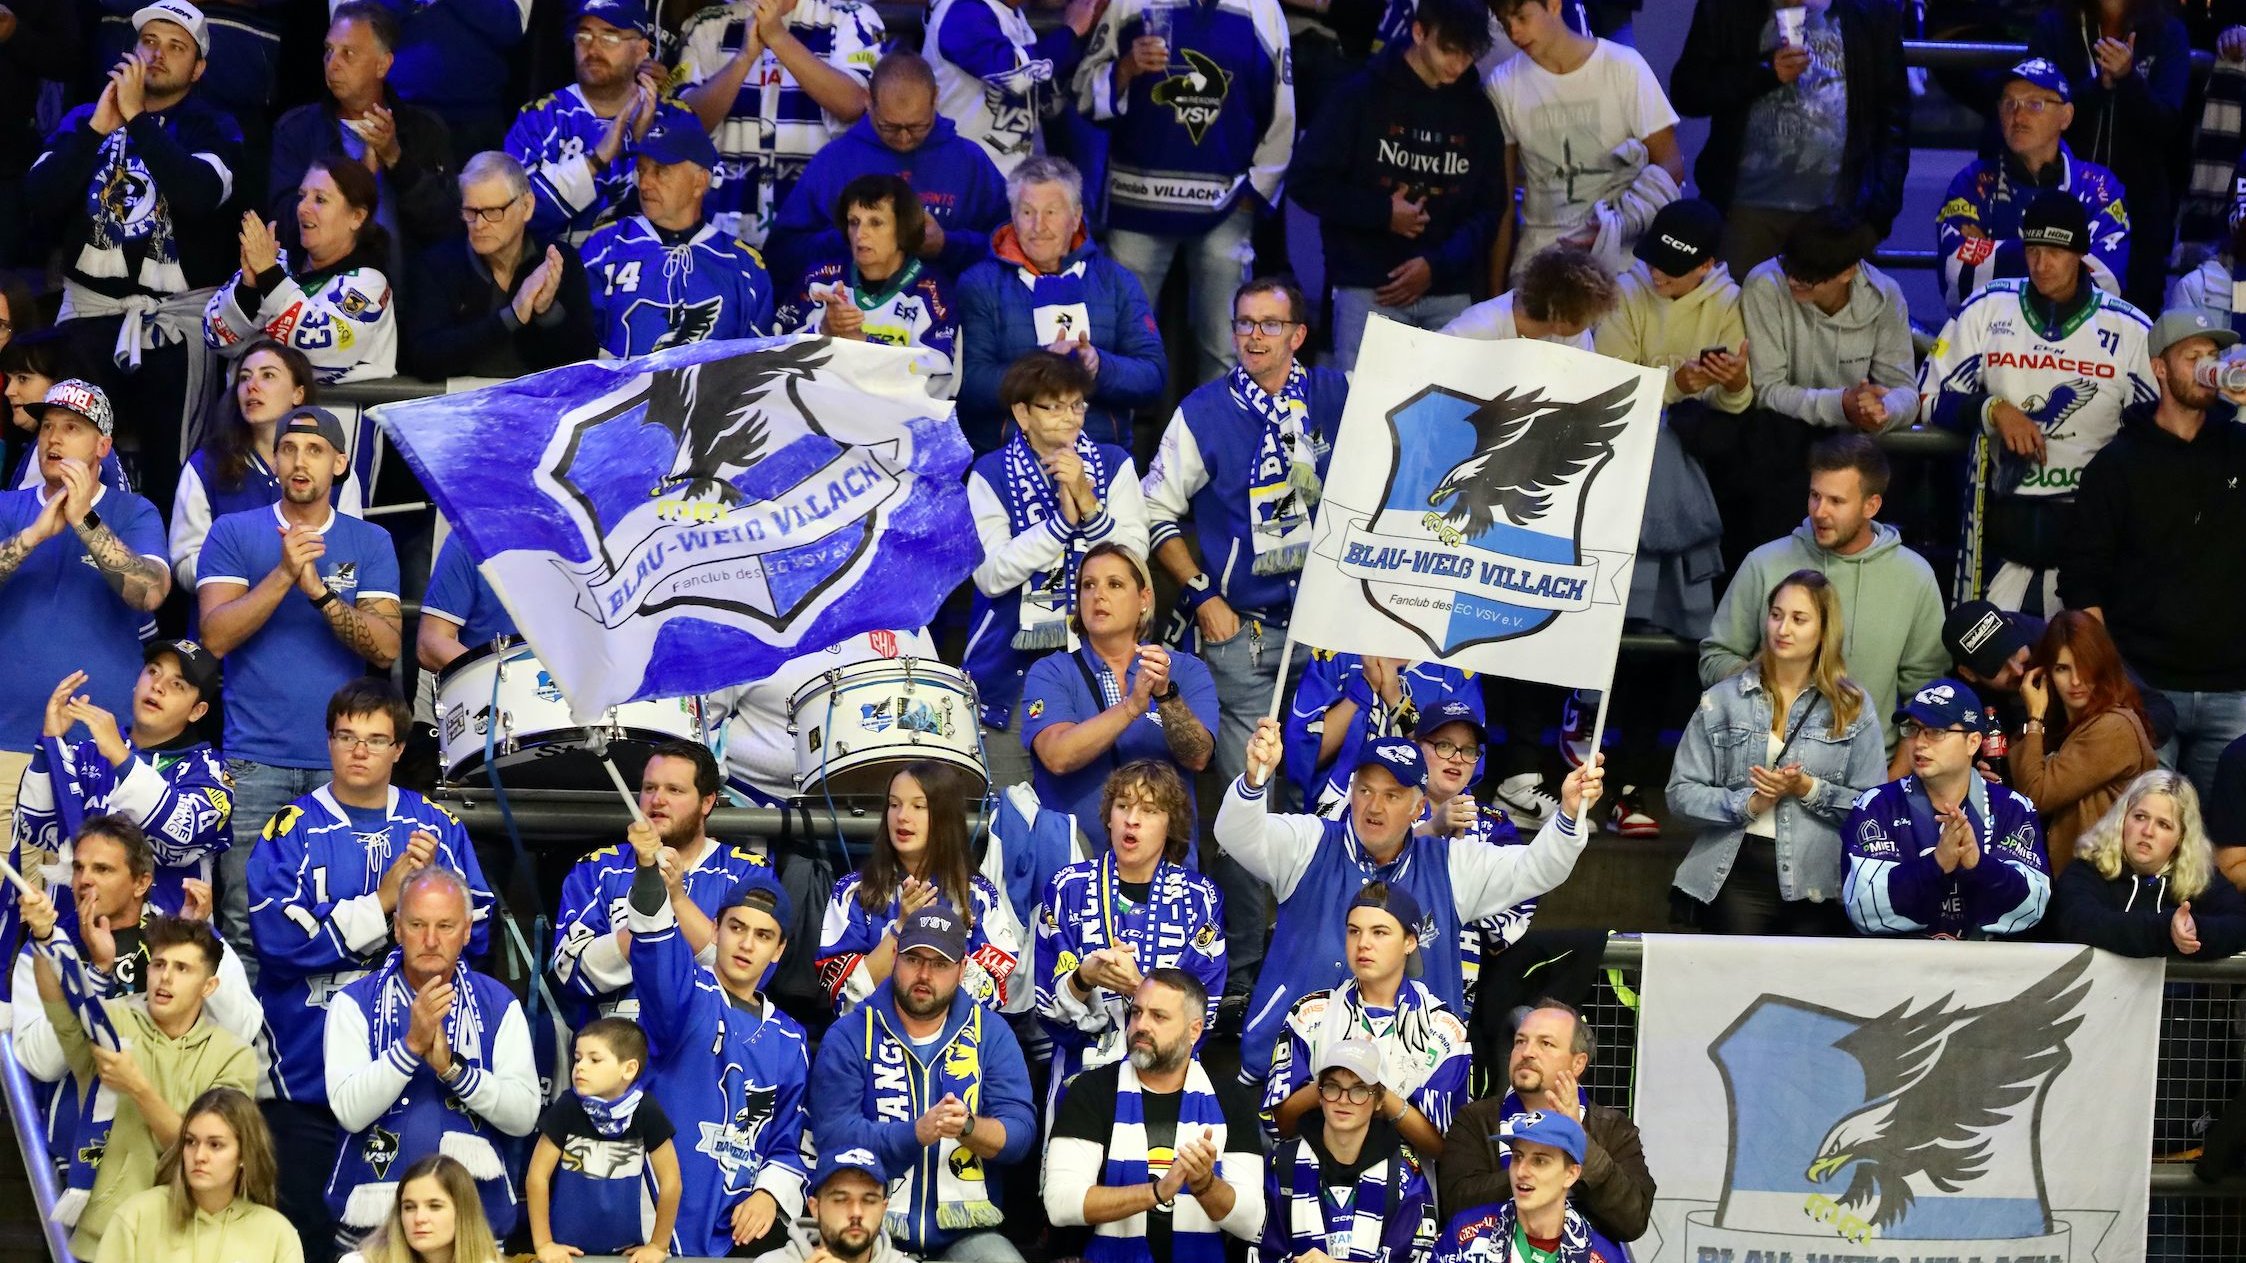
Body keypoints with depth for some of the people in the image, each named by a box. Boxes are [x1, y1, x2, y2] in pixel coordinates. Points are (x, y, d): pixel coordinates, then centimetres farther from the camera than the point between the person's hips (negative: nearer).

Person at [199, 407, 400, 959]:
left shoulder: (370, 544, 9)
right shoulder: (233, 534, 7)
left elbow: (386, 648, -2)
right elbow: (217, 635, -5)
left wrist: (320, 591, -15)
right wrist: (284, 575, -15)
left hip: (343, 762, 1)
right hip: (255, 762, -1)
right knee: (247, 923, -5)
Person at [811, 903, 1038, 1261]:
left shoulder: (991, 1033, 9)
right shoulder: (848, 1037, 3)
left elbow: (1020, 1132, 0)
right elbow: (833, 1136, -9)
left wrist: (968, 1127, -22)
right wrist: (917, 1132, -22)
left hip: (966, 1232, 2)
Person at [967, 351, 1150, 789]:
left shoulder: (1113, 466, 5)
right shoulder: (992, 474, 0)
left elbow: (1133, 559, -5)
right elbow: (990, 575, -11)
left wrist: (1087, 502, -18)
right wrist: (1061, 520, -18)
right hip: (1012, 666, -1)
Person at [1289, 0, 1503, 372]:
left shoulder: (1477, 111, 9)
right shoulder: (1362, 94, -1)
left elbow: (1489, 207, 10)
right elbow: (1305, 180, -1)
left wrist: (1438, 264, -6)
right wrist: (1382, 213, -9)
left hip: (1450, 294, 3)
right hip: (1368, 289, -3)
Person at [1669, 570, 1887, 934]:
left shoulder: (1854, 708, 4)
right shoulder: (1723, 700, 5)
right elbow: (1681, 793, 1)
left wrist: (1809, 790, -15)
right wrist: (1748, 804, -13)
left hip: (1818, 887, 0)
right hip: (1738, 876, 0)